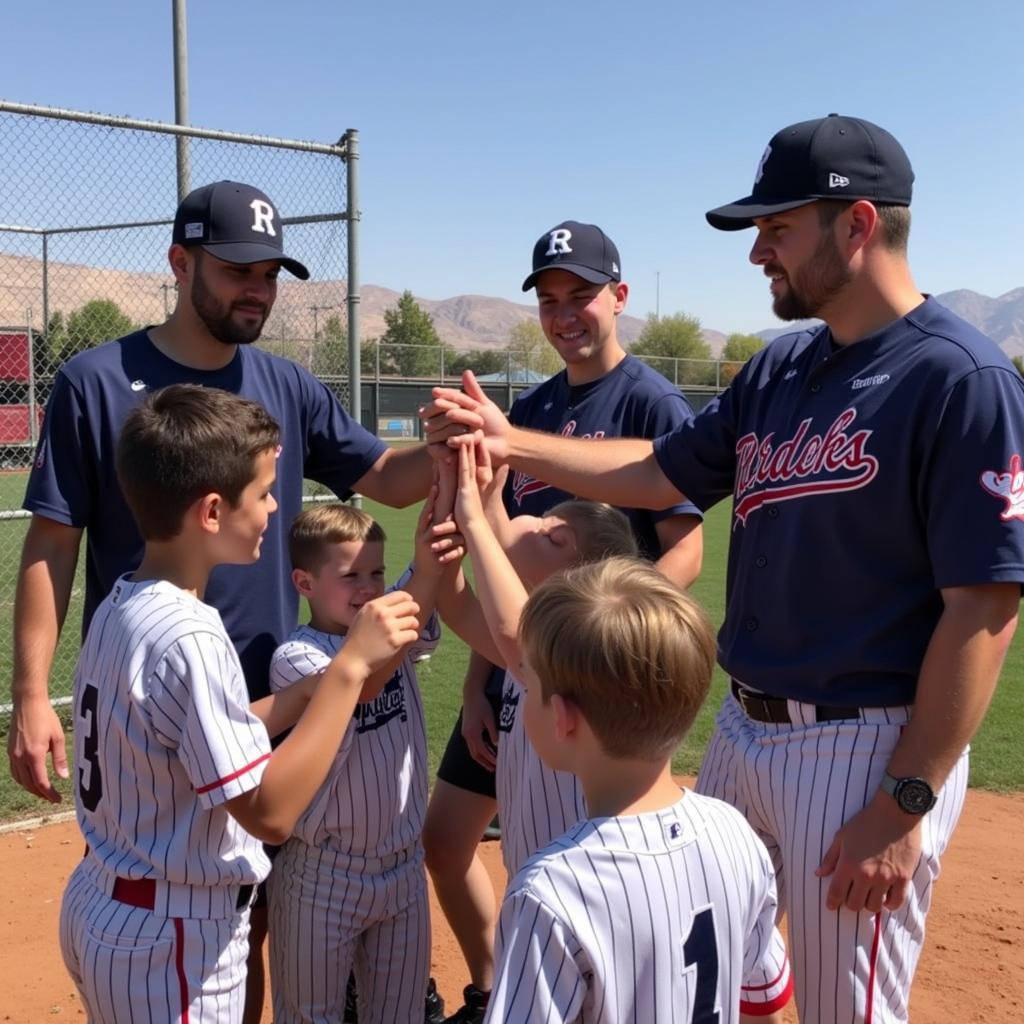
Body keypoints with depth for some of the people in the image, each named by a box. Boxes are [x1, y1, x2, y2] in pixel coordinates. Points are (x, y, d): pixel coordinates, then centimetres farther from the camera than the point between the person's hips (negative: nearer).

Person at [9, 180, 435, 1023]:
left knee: (246, 925, 17)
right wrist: (32, 696, -9)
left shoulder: (289, 389, 3)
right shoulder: (97, 382, -7)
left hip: (265, 707, 3)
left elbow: (390, 479, 0)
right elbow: (52, 545, -6)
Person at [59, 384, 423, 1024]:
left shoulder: (119, 607, 0)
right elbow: (269, 812, -26)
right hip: (172, 941, -8)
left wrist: (321, 687, -1)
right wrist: (350, 667, -25)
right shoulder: (189, 637, -27)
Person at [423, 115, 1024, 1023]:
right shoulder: (781, 368, 8)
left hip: (866, 746, -8)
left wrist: (906, 803, -19)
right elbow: (661, 474, 15)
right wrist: (509, 443, 7)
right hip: (743, 729, 8)